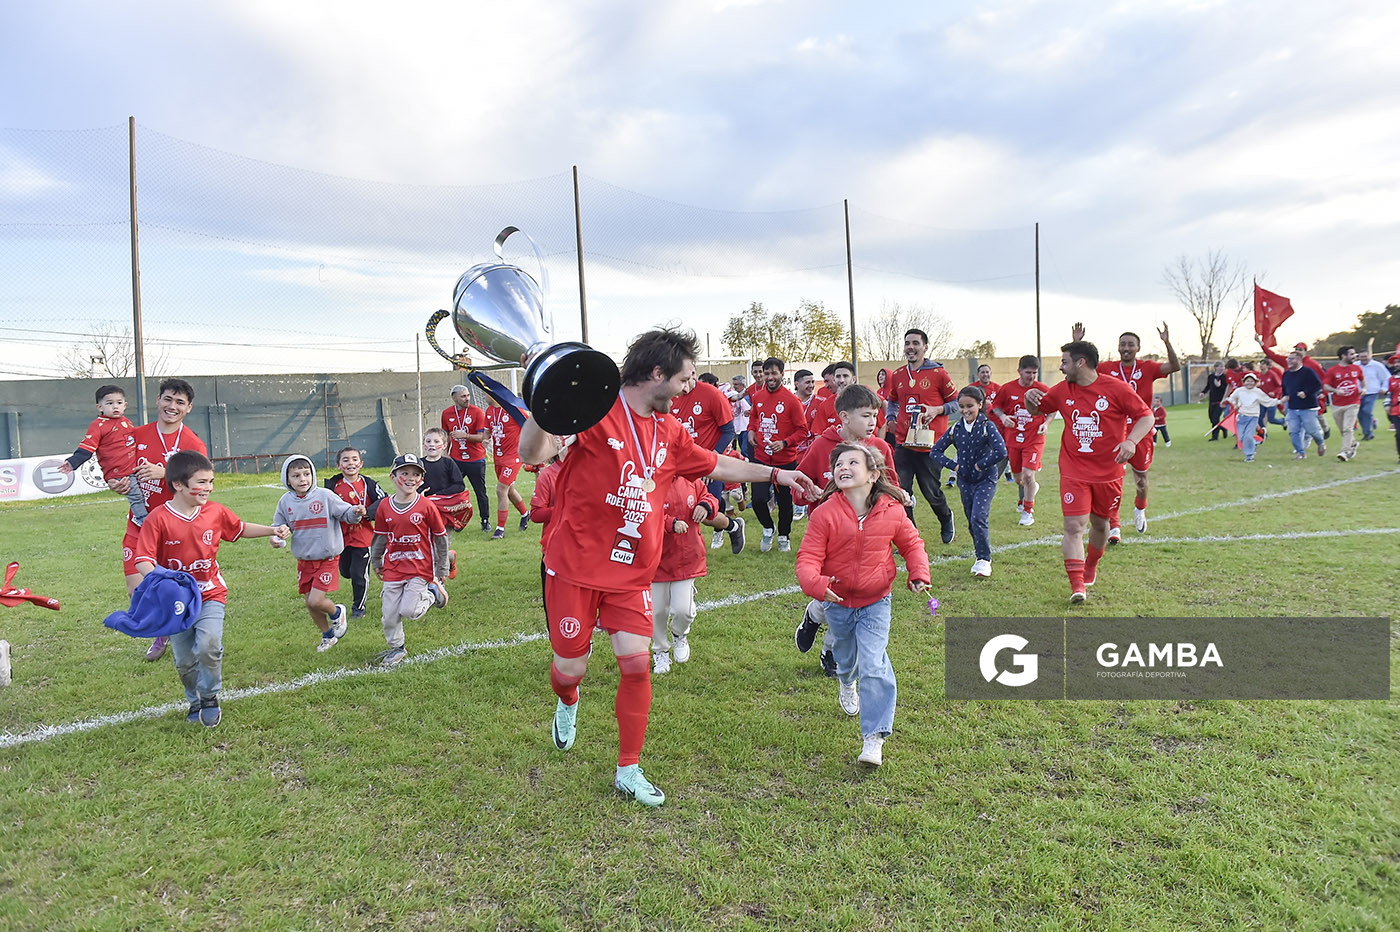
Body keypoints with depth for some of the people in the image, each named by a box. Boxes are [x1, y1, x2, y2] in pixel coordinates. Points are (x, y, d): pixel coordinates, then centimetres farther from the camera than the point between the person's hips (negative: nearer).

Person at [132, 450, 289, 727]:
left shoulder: (215, 512, -3)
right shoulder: (158, 518, -16)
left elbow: (240, 528, 15)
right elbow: (142, 559, -18)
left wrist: (273, 530, 6)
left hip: (210, 593, 1)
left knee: (209, 644, -21)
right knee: (184, 660, 9)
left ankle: (209, 697, 5)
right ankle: (195, 701, 36)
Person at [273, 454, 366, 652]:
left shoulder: (325, 495, -13)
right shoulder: (285, 501, -1)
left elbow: (346, 513, -7)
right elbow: (278, 525, 11)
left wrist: (356, 513, -29)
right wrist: (275, 537, -10)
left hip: (327, 558, -5)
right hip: (304, 560, 5)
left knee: (316, 601, -14)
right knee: (310, 604, 12)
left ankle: (337, 612, 21)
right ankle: (328, 634, 37)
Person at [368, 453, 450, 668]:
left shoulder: (426, 506, -10)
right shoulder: (385, 507, 0)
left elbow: (440, 538, -3)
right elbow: (380, 538, 14)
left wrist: (441, 570, 0)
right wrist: (376, 563, 20)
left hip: (420, 568, -3)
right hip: (393, 569, 4)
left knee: (408, 611, -11)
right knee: (390, 615, 6)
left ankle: (432, 593, 16)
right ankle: (395, 648, 29)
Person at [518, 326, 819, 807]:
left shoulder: (669, 432, 8)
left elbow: (717, 464, 22)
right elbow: (532, 454, -22)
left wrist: (776, 474, 25)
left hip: (632, 573, 5)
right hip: (575, 566, -5)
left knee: (636, 664, -3)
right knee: (570, 668, 6)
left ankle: (629, 770, 16)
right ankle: (567, 704, 46)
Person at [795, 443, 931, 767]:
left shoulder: (891, 512, -12)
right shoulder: (824, 514, -19)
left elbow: (911, 543, 5)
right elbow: (808, 557, -19)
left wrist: (919, 574, -10)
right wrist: (815, 583, -38)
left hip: (875, 603, -1)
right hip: (838, 603, 1)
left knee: (874, 667, -13)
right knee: (846, 656, 26)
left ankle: (874, 738, -3)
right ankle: (846, 683, 63)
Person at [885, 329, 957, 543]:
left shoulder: (938, 373, -3)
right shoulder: (898, 376, 9)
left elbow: (956, 402, 3)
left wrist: (937, 409, -14)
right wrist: (890, 418, 8)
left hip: (929, 444, -4)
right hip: (903, 443, 4)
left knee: (932, 492, 5)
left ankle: (946, 519, 37)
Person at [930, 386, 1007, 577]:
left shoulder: (987, 427, -13)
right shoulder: (955, 429, -1)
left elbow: (1001, 452, -25)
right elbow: (935, 451, 3)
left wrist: (980, 465, -17)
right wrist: (953, 466, -6)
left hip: (986, 480, -5)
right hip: (965, 481, 5)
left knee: (978, 518, -16)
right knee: (971, 521, 11)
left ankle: (984, 560, -6)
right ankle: (981, 551, 29)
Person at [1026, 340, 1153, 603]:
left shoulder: (1115, 388, -8)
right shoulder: (1063, 390, 4)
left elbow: (1146, 416, -5)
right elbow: (1036, 409, 18)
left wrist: (1131, 441, -23)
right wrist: (1030, 398, -7)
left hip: (1108, 472, -1)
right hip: (1074, 473, 1)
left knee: (1100, 523, 16)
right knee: (1074, 526, -12)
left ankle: (1091, 567, 43)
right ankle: (1077, 585, -11)